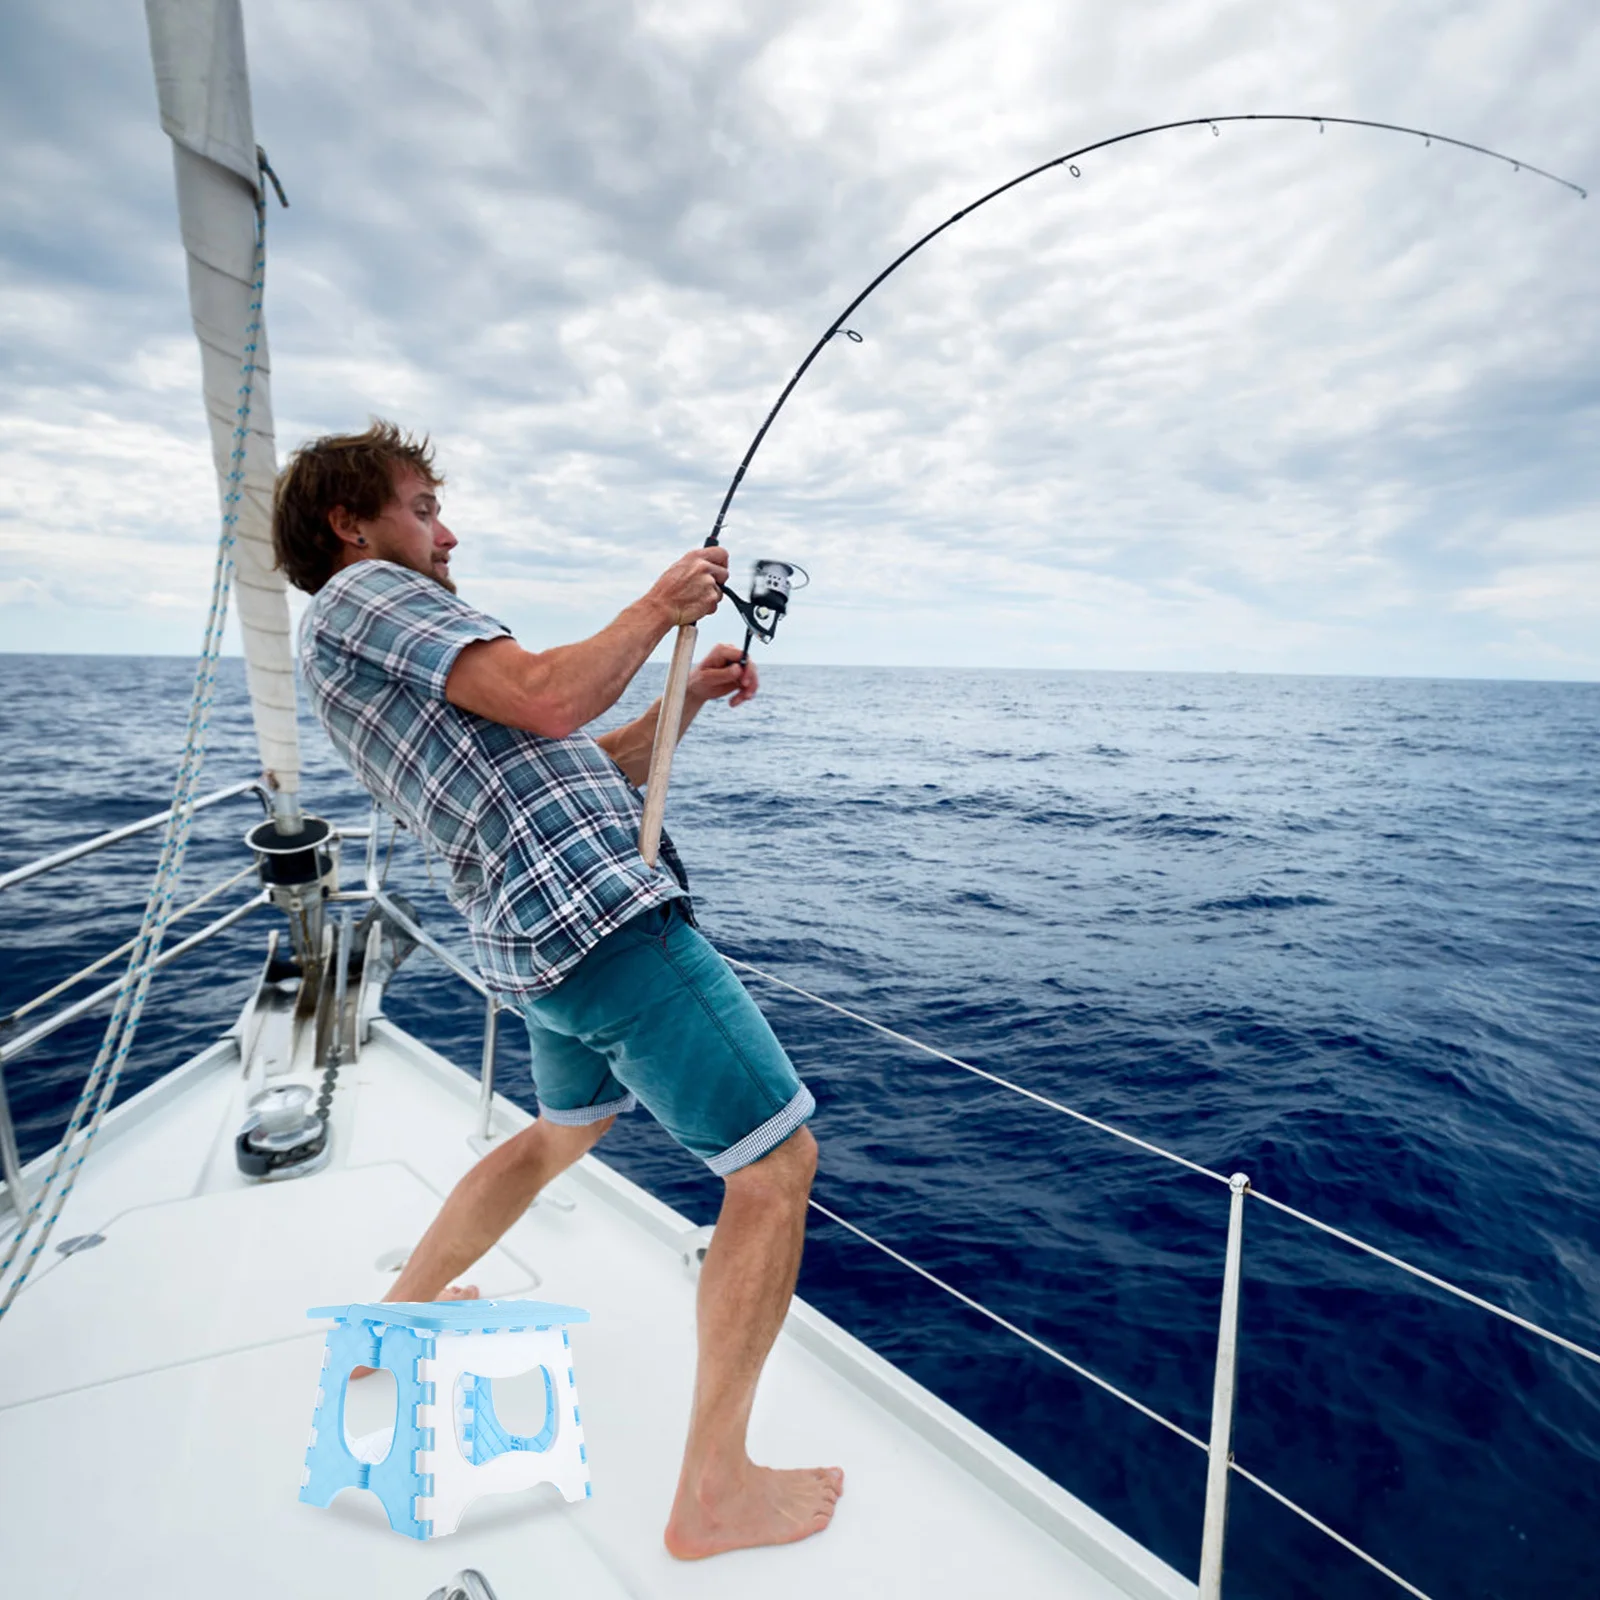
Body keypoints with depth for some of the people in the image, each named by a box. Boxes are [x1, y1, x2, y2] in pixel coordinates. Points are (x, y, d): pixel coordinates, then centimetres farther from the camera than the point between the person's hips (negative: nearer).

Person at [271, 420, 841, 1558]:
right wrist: (659, 607, -3)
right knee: (778, 1159, -5)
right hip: (602, 912, -10)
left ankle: (400, 1318, 45)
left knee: (569, 1127, 32)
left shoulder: (384, 654, 27)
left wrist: (689, 698, 13)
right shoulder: (361, 595, -2)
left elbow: (578, 769, 22)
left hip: (542, 939, 10)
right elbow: (551, 700, -19)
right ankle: (714, 1494, 6)